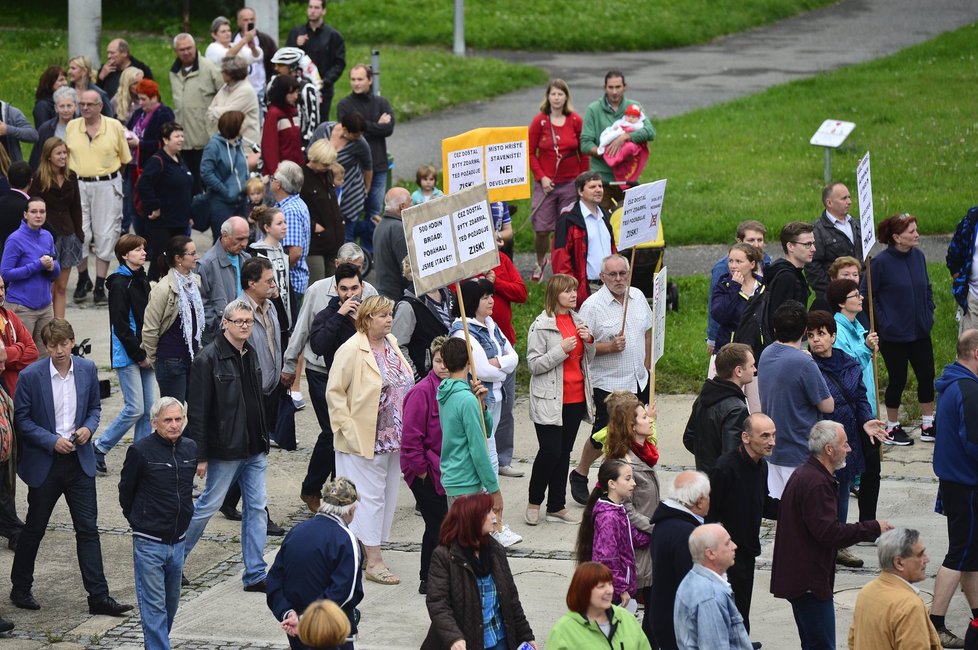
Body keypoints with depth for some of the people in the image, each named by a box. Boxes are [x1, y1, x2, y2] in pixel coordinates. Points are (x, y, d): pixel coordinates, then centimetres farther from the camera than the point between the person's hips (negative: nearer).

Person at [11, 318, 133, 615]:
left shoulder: (87, 369, 0)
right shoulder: (31, 376, -12)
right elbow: (22, 419, -6)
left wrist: (89, 427, -8)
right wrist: (52, 441, -16)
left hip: (79, 460, 3)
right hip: (45, 463, -3)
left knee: (88, 529, 1)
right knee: (34, 529, 9)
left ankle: (98, 596, 2)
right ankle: (20, 588, 26)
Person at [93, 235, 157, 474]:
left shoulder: (143, 280, 13)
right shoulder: (120, 284, -13)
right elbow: (120, 325, -16)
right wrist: (139, 355, -14)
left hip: (144, 354, 8)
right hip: (127, 355, -8)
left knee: (149, 409, 5)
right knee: (135, 409, -8)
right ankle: (99, 449, 4)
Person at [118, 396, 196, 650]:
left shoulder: (190, 449, 2)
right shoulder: (141, 451, -14)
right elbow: (126, 491, 0)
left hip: (178, 541, 5)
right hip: (149, 542, -5)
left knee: (170, 604, 17)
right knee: (154, 607, -5)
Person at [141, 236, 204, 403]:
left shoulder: (196, 282, 6)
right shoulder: (163, 289, -16)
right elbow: (150, 329, -10)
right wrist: (153, 359, -2)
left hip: (193, 356, 7)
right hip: (171, 360, -7)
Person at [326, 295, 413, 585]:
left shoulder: (392, 344, 9)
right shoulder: (352, 351, -14)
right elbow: (334, 391, -12)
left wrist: (406, 427, 14)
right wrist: (347, 427, -17)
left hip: (393, 439, 8)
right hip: (365, 440, -8)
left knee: (387, 496, 11)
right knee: (371, 496, -5)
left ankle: (371, 549, 20)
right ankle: (373, 561, -2)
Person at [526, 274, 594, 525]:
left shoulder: (577, 320, 11)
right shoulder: (541, 325, -10)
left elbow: (587, 360, 19)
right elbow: (534, 364, -12)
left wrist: (588, 341, -2)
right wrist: (562, 350, -21)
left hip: (576, 398, 6)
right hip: (550, 400, -6)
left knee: (564, 453, 10)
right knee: (550, 451, -9)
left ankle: (557, 507, 17)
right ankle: (534, 504, 8)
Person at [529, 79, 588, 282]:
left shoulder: (576, 121, 0)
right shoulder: (539, 121, -2)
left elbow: (584, 153, 6)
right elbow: (531, 153, 2)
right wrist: (541, 177, -7)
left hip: (570, 183, 0)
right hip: (546, 183, 0)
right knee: (541, 229, 0)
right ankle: (540, 262, 25)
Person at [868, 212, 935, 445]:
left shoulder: (918, 256, 1)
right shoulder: (881, 262, -17)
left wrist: (929, 313, 7)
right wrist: (882, 322, -13)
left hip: (920, 331, 6)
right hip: (894, 335, -6)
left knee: (927, 375, 9)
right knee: (898, 380, 4)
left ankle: (928, 424, 24)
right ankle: (892, 428, 21)